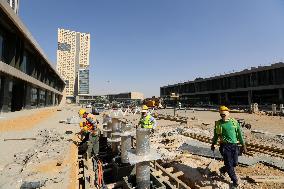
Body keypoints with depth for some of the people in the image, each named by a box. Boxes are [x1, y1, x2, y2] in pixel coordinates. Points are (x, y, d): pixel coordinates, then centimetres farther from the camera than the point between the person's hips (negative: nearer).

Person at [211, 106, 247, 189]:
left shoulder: (234, 122, 4)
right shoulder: (218, 123, 0)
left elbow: (240, 134, 8)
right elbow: (215, 135, 11)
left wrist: (243, 145, 5)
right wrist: (213, 144, 19)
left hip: (234, 145, 3)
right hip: (225, 146, -2)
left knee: (234, 163, 9)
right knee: (229, 164, -1)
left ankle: (223, 169, 38)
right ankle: (235, 182, 20)